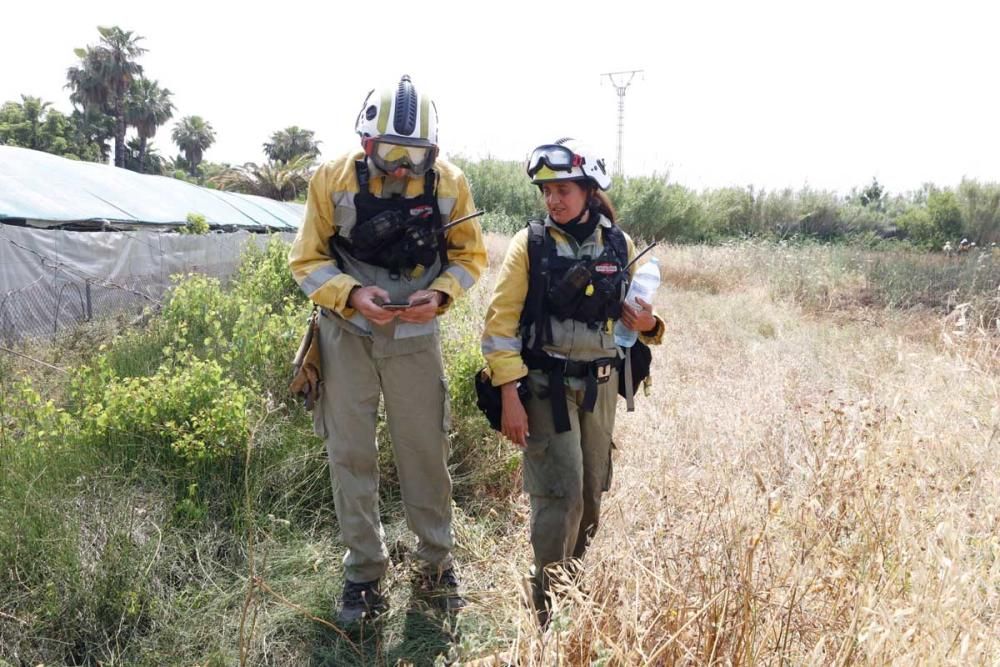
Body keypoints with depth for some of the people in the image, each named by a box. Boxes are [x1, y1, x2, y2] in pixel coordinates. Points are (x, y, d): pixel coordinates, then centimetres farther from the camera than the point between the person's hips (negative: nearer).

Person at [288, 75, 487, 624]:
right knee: (350, 455, 5)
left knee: (426, 452, 8)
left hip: (416, 336, 0)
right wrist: (351, 294, -23)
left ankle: (436, 560, 28)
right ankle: (364, 572, 22)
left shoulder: (450, 183, -7)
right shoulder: (332, 179, -9)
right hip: (348, 335, 0)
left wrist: (440, 294, -17)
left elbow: (470, 255, 3)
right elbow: (307, 260, -5)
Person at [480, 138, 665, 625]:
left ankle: (571, 578, 34)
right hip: (545, 385, -4)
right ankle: (550, 609, 7)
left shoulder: (620, 246, 3)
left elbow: (633, 314, 13)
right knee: (561, 492, -8)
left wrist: (648, 325, -11)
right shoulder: (530, 243, -7)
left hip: (600, 385, 4)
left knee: (592, 490, 12)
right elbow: (500, 320, -10)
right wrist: (509, 395, -16)